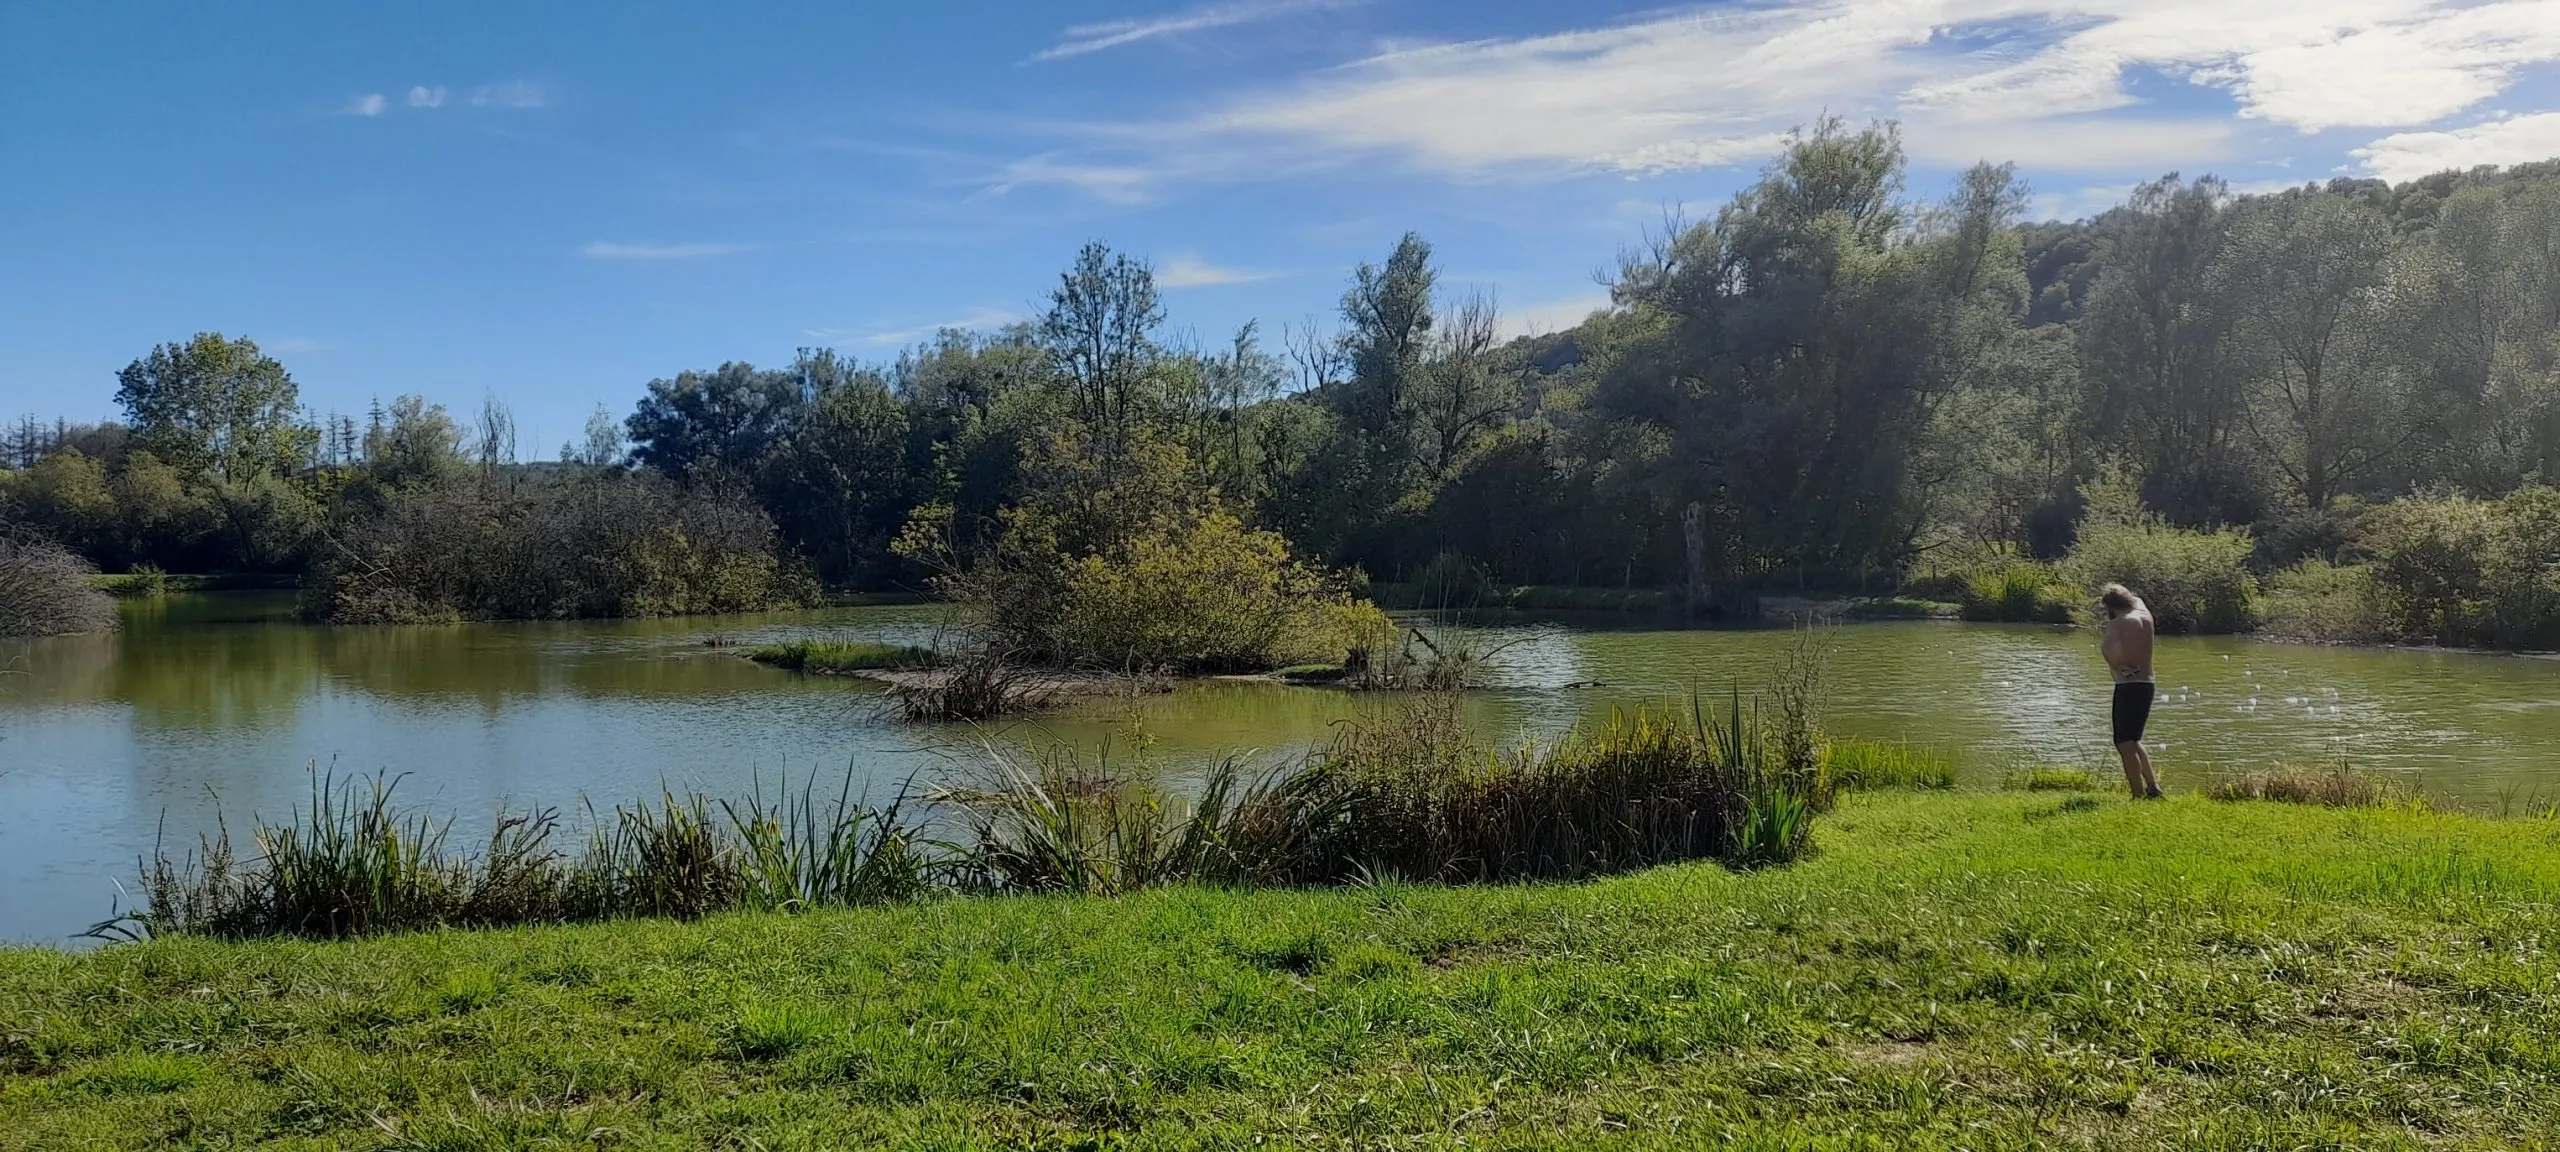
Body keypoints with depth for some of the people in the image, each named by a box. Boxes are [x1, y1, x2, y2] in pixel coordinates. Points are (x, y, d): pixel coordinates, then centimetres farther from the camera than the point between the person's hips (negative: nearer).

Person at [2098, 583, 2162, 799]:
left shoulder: (2117, 624, -10)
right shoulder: (2145, 616, 10)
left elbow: (2116, 660, -16)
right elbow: (2138, 601, 34)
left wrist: (2103, 642, -4)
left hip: (2128, 687, -8)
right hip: (2147, 684, 8)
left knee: (2125, 742, -6)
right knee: (2133, 740, 21)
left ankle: (2139, 795, -12)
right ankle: (2153, 785, 16)